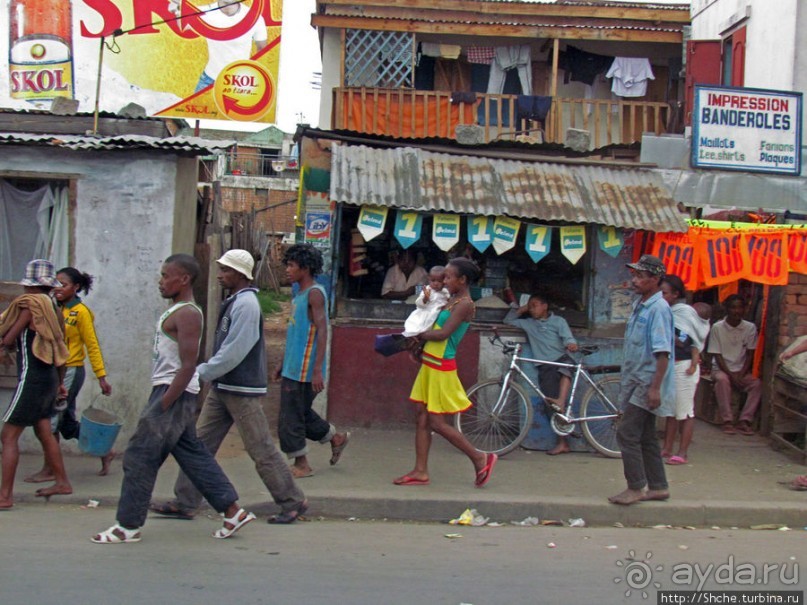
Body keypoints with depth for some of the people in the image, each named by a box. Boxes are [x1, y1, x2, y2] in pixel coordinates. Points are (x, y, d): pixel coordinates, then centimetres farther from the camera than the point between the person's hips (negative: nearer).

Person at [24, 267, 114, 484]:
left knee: (51, 419, -5)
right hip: (56, 370, 7)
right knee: (68, 422, 12)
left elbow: (92, 346, -9)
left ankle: (48, 470, 6)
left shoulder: (81, 312, -10)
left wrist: (101, 376, -9)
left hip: (71, 371, -7)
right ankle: (104, 452, 28)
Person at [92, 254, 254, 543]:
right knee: (193, 455, 13)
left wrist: (163, 405, -23)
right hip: (169, 391, 10)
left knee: (140, 457, -5)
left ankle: (128, 526, 2)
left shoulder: (187, 314, -16)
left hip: (173, 393, -10)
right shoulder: (177, 311, 16)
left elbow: (188, 366, -22)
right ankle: (233, 511, 16)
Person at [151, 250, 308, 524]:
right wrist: (205, 372, 12)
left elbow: (233, 352, -23)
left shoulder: (246, 304, -17)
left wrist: (201, 373, -17)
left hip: (243, 391, -10)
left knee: (261, 449, -2)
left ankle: (293, 502, 10)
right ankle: (185, 502, 12)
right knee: (200, 443, 7)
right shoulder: (233, 302, 13)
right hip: (222, 388, 10)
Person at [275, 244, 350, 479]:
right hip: (292, 369, 9)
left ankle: (301, 464, 8)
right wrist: (283, 363, 23)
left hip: (304, 370, -9)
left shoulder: (314, 293, -13)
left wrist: (317, 370, -23)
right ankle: (337, 438, 30)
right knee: (300, 412, 17)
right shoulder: (299, 294, 15)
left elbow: (322, 332, -19)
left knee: (291, 417, -3)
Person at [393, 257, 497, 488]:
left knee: (437, 423, -4)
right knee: (422, 419, 9)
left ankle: (480, 458, 9)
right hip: (430, 365, 9)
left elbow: (443, 333, -22)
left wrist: (418, 335, -9)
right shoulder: (451, 300, 13)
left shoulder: (464, 304, -16)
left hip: (442, 368, -9)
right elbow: (434, 326, 14)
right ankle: (420, 471, 13)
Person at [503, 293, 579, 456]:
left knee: (565, 367, -40)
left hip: (561, 358, -2)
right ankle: (562, 442, -8)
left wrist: (571, 344, -27)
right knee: (552, 405, -7)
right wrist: (521, 309, 16)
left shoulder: (558, 321, 11)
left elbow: (567, 337, -5)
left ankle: (561, 402, -52)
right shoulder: (529, 324, 21)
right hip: (544, 367, 2)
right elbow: (508, 320, 27)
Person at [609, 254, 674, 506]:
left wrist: (655, 387, -24)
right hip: (636, 381, 10)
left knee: (627, 433, -11)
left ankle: (636, 487, -4)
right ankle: (658, 486, 20)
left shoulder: (659, 308, -16)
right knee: (645, 437, 13)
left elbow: (663, 352, -21)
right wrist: (627, 382, 22)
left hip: (647, 383, -10)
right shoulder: (639, 305, 13)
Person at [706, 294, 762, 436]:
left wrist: (741, 374, -13)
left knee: (757, 383, -26)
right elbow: (717, 356, -8)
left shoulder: (750, 328, -1)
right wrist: (731, 375, -18)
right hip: (721, 369, -2)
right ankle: (727, 421, -32)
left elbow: (750, 354, 0)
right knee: (722, 380, -35)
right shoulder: (717, 328, -7)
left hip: (741, 371, 2)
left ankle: (744, 421, -25)